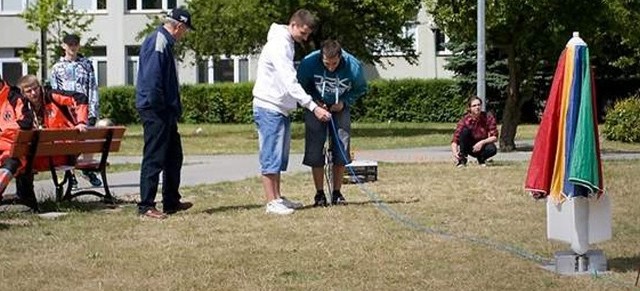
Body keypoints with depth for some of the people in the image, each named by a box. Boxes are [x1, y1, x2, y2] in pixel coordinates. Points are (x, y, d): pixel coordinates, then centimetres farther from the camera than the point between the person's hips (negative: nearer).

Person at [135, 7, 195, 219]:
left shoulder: (165, 42, 17)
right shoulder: (158, 43, -15)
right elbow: (152, 79, -23)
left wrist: (174, 109, 17)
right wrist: (157, 106, -19)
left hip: (165, 111, 11)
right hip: (156, 111, -11)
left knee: (174, 156, 16)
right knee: (154, 158, -7)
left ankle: (172, 202, 24)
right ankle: (146, 206, -2)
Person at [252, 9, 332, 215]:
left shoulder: (288, 45, 13)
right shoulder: (278, 45, -18)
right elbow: (290, 83, -26)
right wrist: (313, 107, -28)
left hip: (281, 109, 10)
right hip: (269, 108, -10)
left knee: (280, 157, 12)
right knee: (271, 156, -7)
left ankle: (277, 197, 18)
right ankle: (271, 202, -5)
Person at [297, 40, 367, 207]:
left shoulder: (353, 66, -25)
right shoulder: (309, 62, -27)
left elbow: (360, 89, -4)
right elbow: (300, 86, -8)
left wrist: (344, 102, -18)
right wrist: (314, 102, -20)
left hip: (340, 108, 1)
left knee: (341, 150, -2)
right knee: (315, 151, -6)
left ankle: (337, 193, 9)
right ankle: (320, 194, 3)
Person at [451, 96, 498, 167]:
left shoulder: (489, 118, -15)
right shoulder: (465, 120, -17)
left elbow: (494, 137, -16)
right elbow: (455, 139, -23)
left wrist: (482, 142, -33)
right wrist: (454, 152, -43)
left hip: (482, 147, 1)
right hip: (470, 148, -1)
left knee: (492, 149, -33)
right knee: (465, 130, -28)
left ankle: (481, 159, 2)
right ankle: (462, 159, -18)